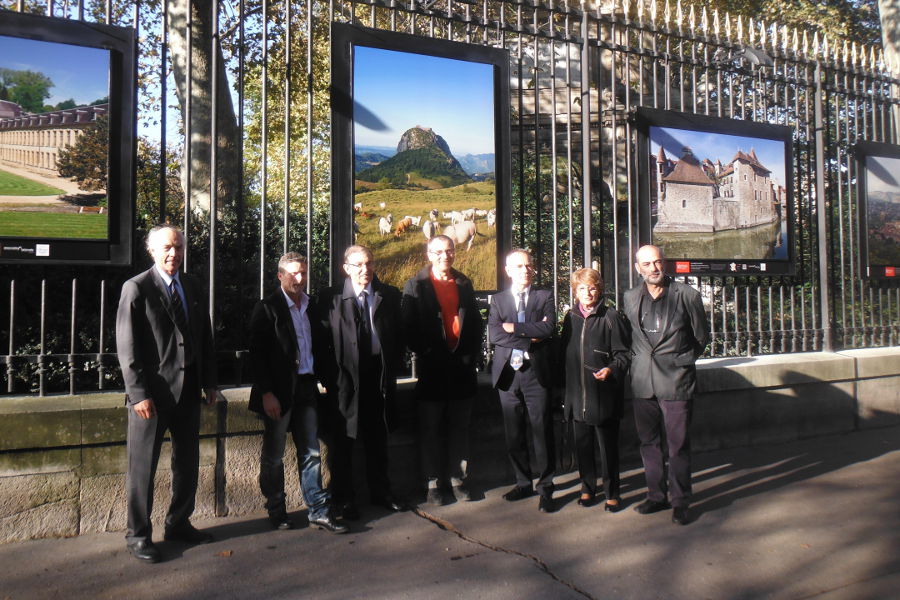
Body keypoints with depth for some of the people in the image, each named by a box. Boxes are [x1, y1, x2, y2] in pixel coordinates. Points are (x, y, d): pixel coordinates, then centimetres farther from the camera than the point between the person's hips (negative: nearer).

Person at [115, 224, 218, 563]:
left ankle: (179, 523, 32)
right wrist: (138, 393, -15)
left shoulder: (192, 286, 10)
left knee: (188, 462, 15)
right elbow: (127, 347, -11)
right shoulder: (136, 288, -7)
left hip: (188, 390, 6)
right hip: (151, 392, -6)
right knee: (142, 466, 5)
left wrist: (209, 382, 10)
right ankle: (138, 535, 21)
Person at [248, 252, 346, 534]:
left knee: (311, 452, 9)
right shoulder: (267, 308, -6)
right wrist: (266, 393, -15)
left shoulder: (311, 306, 10)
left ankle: (318, 511, 16)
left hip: (306, 387, 5)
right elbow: (257, 354, -10)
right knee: (273, 455, 9)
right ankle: (276, 511, 24)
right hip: (279, 391, -5)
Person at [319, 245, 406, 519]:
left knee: (378, 439, 17)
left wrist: (393, 369, 1)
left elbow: (399, 335, 8)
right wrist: (330, 376, -9)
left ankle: (380, 492, 33)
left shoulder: (390, 295, 4)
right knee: (342, 442, 7)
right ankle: (344, 499, 22)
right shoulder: (333, 299, -5)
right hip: (346, 378, -3)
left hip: (380, 376, 3)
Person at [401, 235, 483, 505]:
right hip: (432, 369, -3)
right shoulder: (416, 285, 0)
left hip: (462, 366, 3)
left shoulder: (464, 283, 13)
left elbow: (476, 322, 14)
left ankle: (458, 479, 23)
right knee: (431, 429, 5)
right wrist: (426, 354, -10)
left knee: (459, 427, 11)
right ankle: (433, 483, 16)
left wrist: (471, 354, 3)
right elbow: (410, 328, -4)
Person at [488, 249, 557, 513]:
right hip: (508, 374, 2)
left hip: (536, 373, -2)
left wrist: (515, 328, -10)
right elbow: (494, 333, -6)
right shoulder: (498, 300, 10)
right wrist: (530, 337, -11)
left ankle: (545, 487, 12)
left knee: (542, 432, 0)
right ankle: (523, 482, 25)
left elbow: (548, 329, -11)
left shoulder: (545, 297, 7)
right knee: (514, 434, 10)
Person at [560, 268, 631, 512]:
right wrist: (564, 386, 13)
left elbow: (624, 353, -3)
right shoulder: (571, 318, 10)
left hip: (604, 394, -4)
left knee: (608, 446, 5)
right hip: (577, 393, 4)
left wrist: (611, 369, -21)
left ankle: (612, 493, 20)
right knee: (583, 444, 12)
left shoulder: (611, 317, -4)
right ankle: (587, 488, 28)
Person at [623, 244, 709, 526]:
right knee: (648, 442, 11)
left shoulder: (687, 295, -3)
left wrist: (681, 360, 10)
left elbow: (702, 337, 6)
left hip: (676, 381, -4)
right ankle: (656, 495, 26)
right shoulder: (630, 298, 7)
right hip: (642, 382, 4)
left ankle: (680, 501, 15)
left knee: (678, 444, 1)